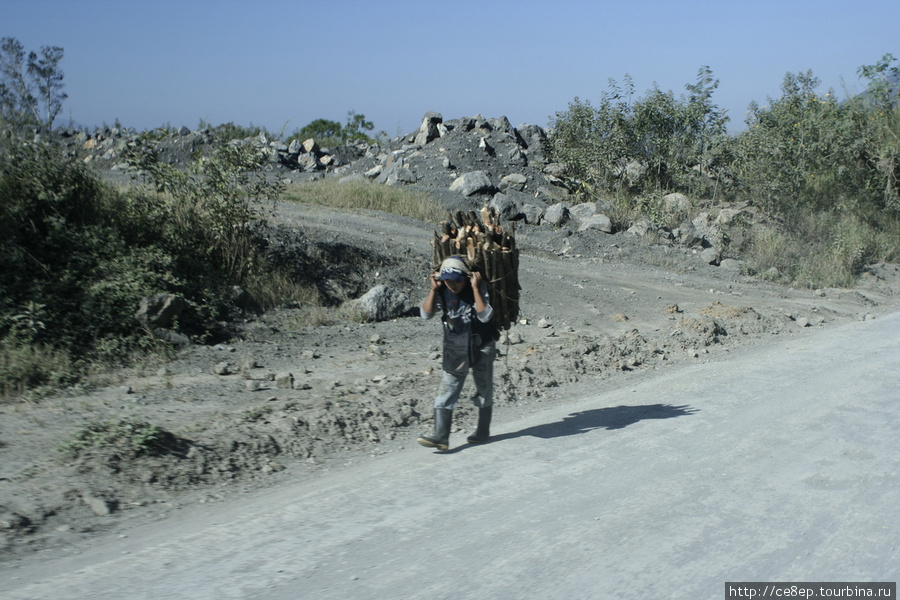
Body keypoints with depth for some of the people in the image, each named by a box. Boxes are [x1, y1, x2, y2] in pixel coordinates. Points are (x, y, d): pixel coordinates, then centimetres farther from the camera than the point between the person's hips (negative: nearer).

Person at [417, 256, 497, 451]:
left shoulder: (479, 287, -13)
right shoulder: (442, 291, -4)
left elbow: (485, 316, -26)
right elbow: (426, 313, -14)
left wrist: (475, 288, -27)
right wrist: (433, 289, -20)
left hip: (482, 347, -2)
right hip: (455, 349, 3)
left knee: (484, 390, 11)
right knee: (446, 391, -7)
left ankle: (483, 431, 28)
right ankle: (441, 436, -10)